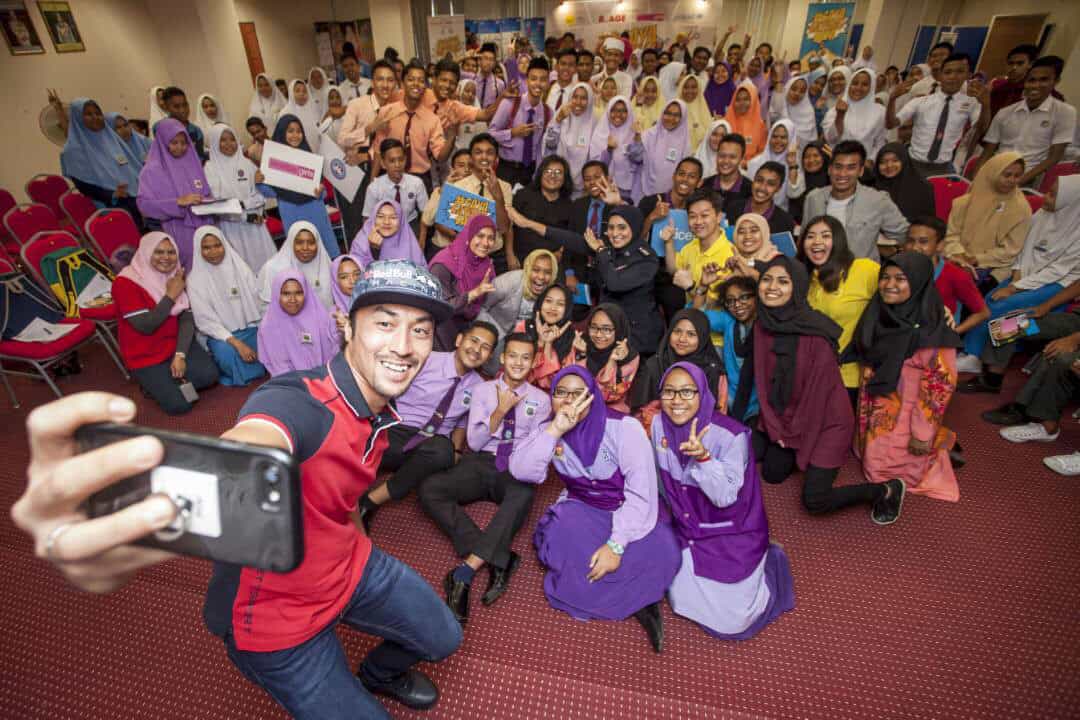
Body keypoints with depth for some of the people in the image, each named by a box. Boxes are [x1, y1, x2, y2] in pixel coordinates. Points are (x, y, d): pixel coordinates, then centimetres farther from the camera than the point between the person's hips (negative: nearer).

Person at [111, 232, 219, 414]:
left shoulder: (175, 276, 2)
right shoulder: (124, 283, -16)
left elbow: (187, 319, -4)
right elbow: (146, 326, -22)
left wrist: (180, 355, -16)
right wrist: (171, 295, -19)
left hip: (176, 343, 5)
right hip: (145, 355, -5)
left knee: (208, 375, -20)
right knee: (179, 404, -16)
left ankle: (170, 380, 7)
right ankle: (154, 383, 14)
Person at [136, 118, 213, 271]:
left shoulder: (192, 164, 13)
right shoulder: (152, 170, -2)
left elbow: (206, 194, 20)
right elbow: (144, 204, -12)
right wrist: (178, 202, -23)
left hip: (201, 230, 4)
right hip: (174, 234, -4)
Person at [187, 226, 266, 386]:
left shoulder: (240, 267, 2)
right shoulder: (195, 280, -5)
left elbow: (258, 302, 3)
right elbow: (206, 321, -10)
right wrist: (236, 342, -22)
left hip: (251, 329, 3)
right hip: (221, 335, -3)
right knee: (227, 353, -34)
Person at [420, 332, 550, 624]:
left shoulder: (541, 399, 9)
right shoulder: (483, 390, 9)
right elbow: (474, 442, 1)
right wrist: (501, 410, -12)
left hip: (517, 470, -1)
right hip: (480, 464, 1)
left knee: (523, 496, -38)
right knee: (429, 489, -28)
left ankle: (466, 572, -38)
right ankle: (497, 558, -32)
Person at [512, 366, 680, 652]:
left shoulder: (624, 427, -17)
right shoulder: (549, 429, -4)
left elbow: (642, 493, -21)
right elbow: (521, 471, -19)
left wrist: (616, 544, -29)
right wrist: (555, 430, -28)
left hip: (630, 512, -3)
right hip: (582, 509, 4)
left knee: (661, 553, -32)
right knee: (562, 540, -29)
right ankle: (636, 598, -13)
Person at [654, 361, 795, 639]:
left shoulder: (731, 434, -25)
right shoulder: (659, 425, -10)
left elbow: (725, 497, -27)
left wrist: (703, 457, -43)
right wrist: (672, 518, 14)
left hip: (732, 533, -4)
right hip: (687, 530, 5)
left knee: (730, 622, -3)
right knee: (682, 602, 5)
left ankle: (769, 563, 22)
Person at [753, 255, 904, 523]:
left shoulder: (816, 331, -26)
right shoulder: (761, 324, -6)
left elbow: (817, 390, -20)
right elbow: (763, 379, -1)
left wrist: (796, 439, -11)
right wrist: (776, 428, -3)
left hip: (826, 421, -6)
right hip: (784, 418, 6)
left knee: (814, 501, -8)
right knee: (772, 473, 11)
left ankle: (887, 490, 14)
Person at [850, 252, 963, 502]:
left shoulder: (931, 330, -24)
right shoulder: (879, 314, -4)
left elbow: (939, 384, -20)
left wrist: (923, 433, -17)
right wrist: (864, 412, 11)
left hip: (908, 411, -6)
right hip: (878, 408, 6)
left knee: (879, 469, 5)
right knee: (872, 457, 18)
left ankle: (939, 447, 24)